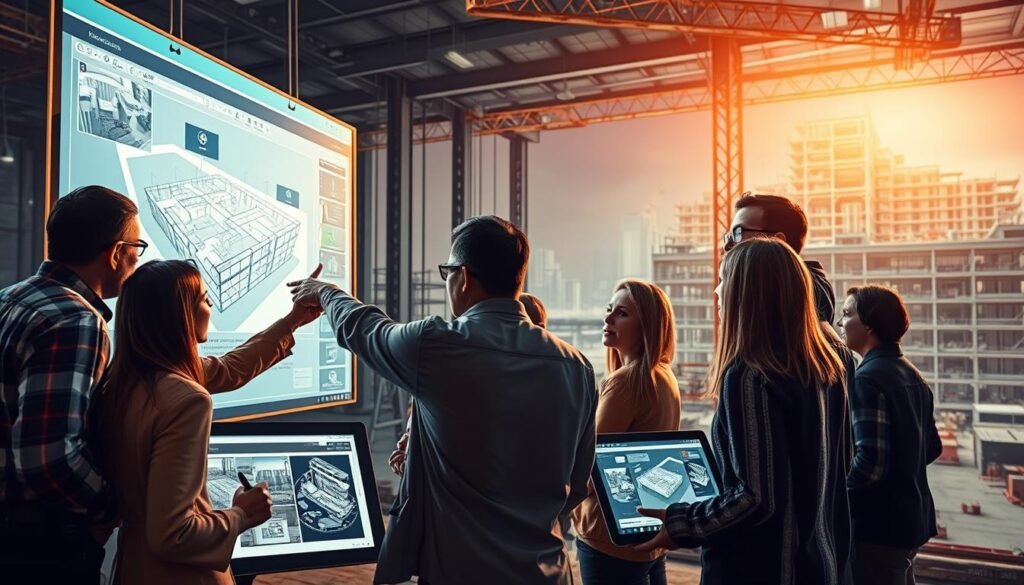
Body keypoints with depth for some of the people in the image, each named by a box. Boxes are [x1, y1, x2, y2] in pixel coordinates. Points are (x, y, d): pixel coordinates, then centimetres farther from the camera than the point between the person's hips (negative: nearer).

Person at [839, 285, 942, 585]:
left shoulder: (868, 378, -21)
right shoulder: (911, 374, 7)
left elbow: (870, 462, -26)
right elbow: (932, 448, 15)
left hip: (877, 525, -9)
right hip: (910, 518, 9)